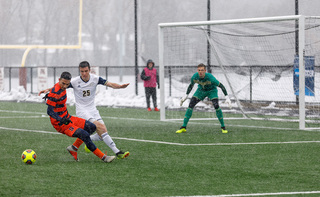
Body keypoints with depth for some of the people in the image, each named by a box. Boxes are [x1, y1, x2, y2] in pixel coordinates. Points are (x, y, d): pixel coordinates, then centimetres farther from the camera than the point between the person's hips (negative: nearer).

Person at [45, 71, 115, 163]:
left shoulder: (62, 88, 3)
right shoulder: (55, 93, -23)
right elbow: (49, 111, -26)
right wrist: (61, 120, -36)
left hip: (66, 118, 10)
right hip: (60, 124, -10)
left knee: (92, 127, 9)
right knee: (85, 135, -20)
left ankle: (73, 148, 9)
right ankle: (103, 157, -11)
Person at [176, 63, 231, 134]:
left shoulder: (210, 78, -36)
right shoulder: (194, 77, -25)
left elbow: (221, 86, -25)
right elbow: (191, 85, -1)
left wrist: (227, 97, -28)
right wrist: (186, 96, 3)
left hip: (211, 90, -3)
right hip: (201, 90, 3)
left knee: (216, 106, -25)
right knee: (190, 105, -12)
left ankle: (223, 127, -10)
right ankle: (183, 127, -5)